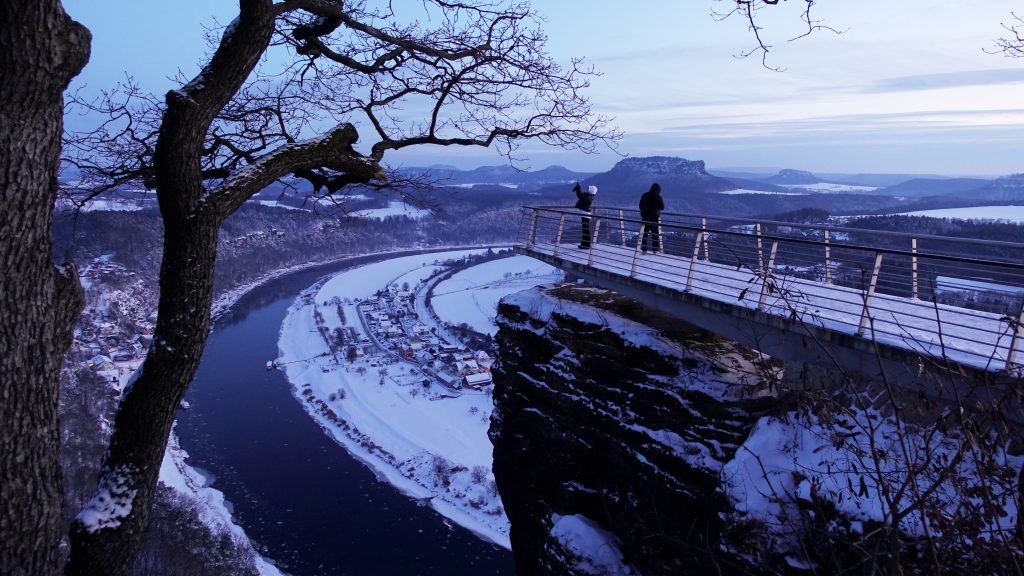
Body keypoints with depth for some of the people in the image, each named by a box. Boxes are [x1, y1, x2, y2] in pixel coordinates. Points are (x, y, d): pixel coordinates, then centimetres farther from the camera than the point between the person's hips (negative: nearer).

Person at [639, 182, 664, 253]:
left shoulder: (645, 195, 3)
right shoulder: (658, 197, -10)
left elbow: (640, 206, 9)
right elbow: (662, 207, -2)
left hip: (645, 217, 4)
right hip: (654, 217, -4)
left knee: (644, 233, 9)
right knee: (655, 234, 4)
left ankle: (644, 249, 8)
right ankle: (655, 250, 3)